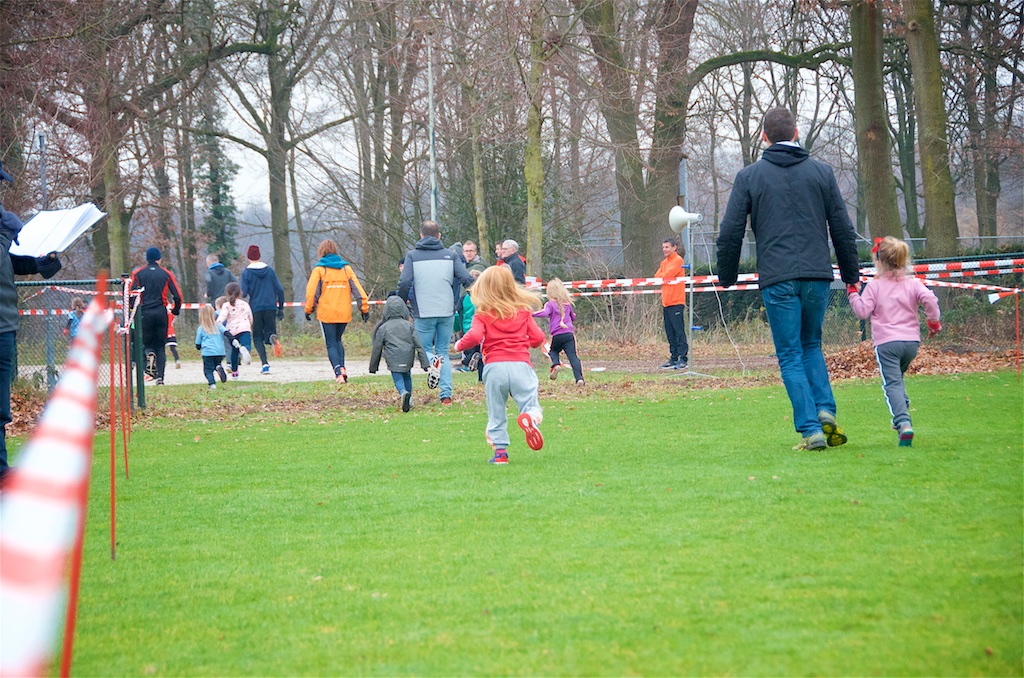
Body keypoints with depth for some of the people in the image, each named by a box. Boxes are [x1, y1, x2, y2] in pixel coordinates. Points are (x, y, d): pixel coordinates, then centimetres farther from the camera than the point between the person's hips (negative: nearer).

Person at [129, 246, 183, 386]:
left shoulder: (137, 273, 3)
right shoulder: (166, 274, 4)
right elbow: (177, 295, 1)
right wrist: (175, 310, 17)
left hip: (144, 313, 0)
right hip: (161, 312, 0)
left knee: (146, 342, 15)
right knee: (160, 345, 9)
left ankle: (149, 354, -21)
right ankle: (160, 376, -4)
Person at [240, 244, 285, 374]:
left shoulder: (246, 273, -3)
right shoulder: (269, 270, 7)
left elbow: (243, 293, -8)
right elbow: (280, 290, 7)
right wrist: (280, 308, 14)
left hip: (255, 308, -2)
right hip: (271, 307, 2)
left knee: (257, 337, 7)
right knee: (269, 332, 12)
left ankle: (265, 364, -10)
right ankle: (272, 338, -27)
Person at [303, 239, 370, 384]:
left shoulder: (319, 269, -3)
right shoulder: (346, 268, 7)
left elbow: (312, 291, -6)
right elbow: (357, 289, 4)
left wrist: (309, 310, 5)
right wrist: (364, 308, 7)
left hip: (326, 313, -3)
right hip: (344, 312, 3)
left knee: (331, 344, 1)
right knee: (338, 340, 21)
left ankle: (338, 373, -14)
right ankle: (342, 367, 1)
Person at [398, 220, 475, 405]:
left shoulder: (412, 256, 1)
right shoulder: (450, 255, 6)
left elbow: (404, 284, -9)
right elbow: (466, 279, -3)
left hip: (423, 313, -2)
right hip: (447, 312, 2)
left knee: (424, 349, 13)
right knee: (444, 352, 13)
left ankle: (433, 361, -23)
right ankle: (446, 395, 0)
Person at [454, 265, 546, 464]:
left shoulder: (482, 316, 5)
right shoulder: (523, 312, 14)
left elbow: (474, 337, -10)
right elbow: (537, 338, 13)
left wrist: (459, 344, 9)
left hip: (495, 366, -1)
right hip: (521, 364, 1)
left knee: (496, 412, 10)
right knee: (531, 405, 0)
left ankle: (500, 450, 5)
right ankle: (530, 417, -35)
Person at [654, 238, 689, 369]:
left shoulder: (678, 260, -6)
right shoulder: (664, 262, 19)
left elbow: (667, 275, -15)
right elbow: (657, 276, 10)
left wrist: (662, 277, 3)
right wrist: (664, 277, -6)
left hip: (676, 302, -8)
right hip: (666, 303, 8)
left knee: (679, 330, -9)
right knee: (670, 332, 9)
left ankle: (683, 358, -10)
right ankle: (674, 358, 14)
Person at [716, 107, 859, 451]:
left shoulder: (749, 176, 3)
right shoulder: (821, 172, 8)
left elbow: (730, 233, 2)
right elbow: (843, 229, 9)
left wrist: (726, 277, 15)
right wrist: (851, 275, 19)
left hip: (777, 280, -2)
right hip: (818, 276, 2)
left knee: (790, 355, 4)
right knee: (811, 345, 20)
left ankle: (811, 430, -6)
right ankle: (825, 410, 0)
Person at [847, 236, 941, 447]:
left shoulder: (874, 286, 0)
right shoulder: (912, 283, 7)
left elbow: (863, 311, -4)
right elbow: (930, 300, -6)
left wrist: (853, 294, 10)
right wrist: (933, 321, 7)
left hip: (886, 342, -4)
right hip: (912, 341, 4)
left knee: (892, 383, -10)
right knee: (897, 377, 28)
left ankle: (904, 423, -30)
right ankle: (902, 415, 17)